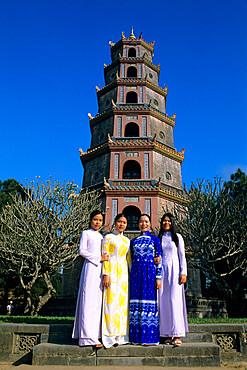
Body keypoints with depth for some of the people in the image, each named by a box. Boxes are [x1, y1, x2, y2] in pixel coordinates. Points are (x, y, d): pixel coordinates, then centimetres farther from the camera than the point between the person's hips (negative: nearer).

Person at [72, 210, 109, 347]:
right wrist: (98, 258, -10)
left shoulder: (101, 236, 22)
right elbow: (82, 251, -6)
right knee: (89, 300, -9)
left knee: (98, 301, 3)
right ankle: (88, 337, -8)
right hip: (90, 267, -6)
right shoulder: (86, 233, 6)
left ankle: (96, 335, 7)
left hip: (101, 269, 6)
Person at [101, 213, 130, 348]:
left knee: (123, 301, 4)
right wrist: (105, 275, -14)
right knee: (111, 301, -8)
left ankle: (120, 335, 11)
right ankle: (110, 336, -2)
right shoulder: (108, 238, 2)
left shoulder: (127, 240, 17)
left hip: (123, 272, 5)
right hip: (112, 272, -5)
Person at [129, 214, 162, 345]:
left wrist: (158, 278, -6)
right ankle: (136, 336, 11)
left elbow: (159, 259, 1)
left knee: (149, 301, -3)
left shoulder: (155, 240, 5)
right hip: (136, 273, 3)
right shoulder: (133, 241, 14)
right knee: (136, 301, 3)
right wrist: (130, 277, 10)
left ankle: (149, 336, 5)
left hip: (150, 273, -3)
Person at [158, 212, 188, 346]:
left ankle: (177, 336, -5)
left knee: (175, 300, -9)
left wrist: (183, 273, -4)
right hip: (162, 271, 2)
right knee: (163, 301, -1)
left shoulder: (177, 237, 9)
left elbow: (182, 256, 5)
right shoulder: (158, 238, 13)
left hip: (174, 270, -2)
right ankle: (167, 335, 5)